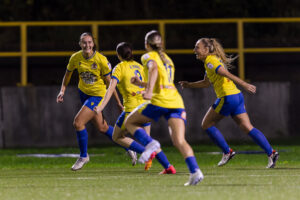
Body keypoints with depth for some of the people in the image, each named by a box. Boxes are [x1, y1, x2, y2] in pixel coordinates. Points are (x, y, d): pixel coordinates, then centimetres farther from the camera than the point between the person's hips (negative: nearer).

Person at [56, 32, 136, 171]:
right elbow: (68, 74, 11)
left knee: (78, 123, -16)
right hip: (83, 92, 5)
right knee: (101, 127, 14)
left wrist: (118, 102, -6)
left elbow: (109, 82, -11)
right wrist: (62, 91, -1)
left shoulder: (101, 60, -20)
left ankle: (83, 156, 4)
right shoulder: (76, 58, -8)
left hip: (98, 94, -5)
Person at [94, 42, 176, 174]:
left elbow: (111, 88, -15)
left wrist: (101, 107, -20)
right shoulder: (139, 66, 14)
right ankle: (168, 167, 6)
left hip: (132, 108, -7)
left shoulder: (119, 68, -4)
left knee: (117, 137, 9)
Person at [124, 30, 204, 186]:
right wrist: (141, 84, 45)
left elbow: (154, 69, -17)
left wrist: (149, 90, -29)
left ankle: (150, 143, -12)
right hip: (176, 102, 6)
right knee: (179, 141, -6)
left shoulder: (149, 56, 7)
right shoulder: (167, 59, 29)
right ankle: (195, 171, -29)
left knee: (130, 122, 15)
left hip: (160, 101, -6)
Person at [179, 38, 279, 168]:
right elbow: (206, 83, 31)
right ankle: (271, 153, -4)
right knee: (248, 128, 4)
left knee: (207, 124, 7)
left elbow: (228, 75, -21)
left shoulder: (210, 61, -10)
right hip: (237, 95, 9)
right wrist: (189, 85, 27)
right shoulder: (211, 61, 20)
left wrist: (244, 85, -29)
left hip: (227, 98, -9)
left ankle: (227, 152, 7)